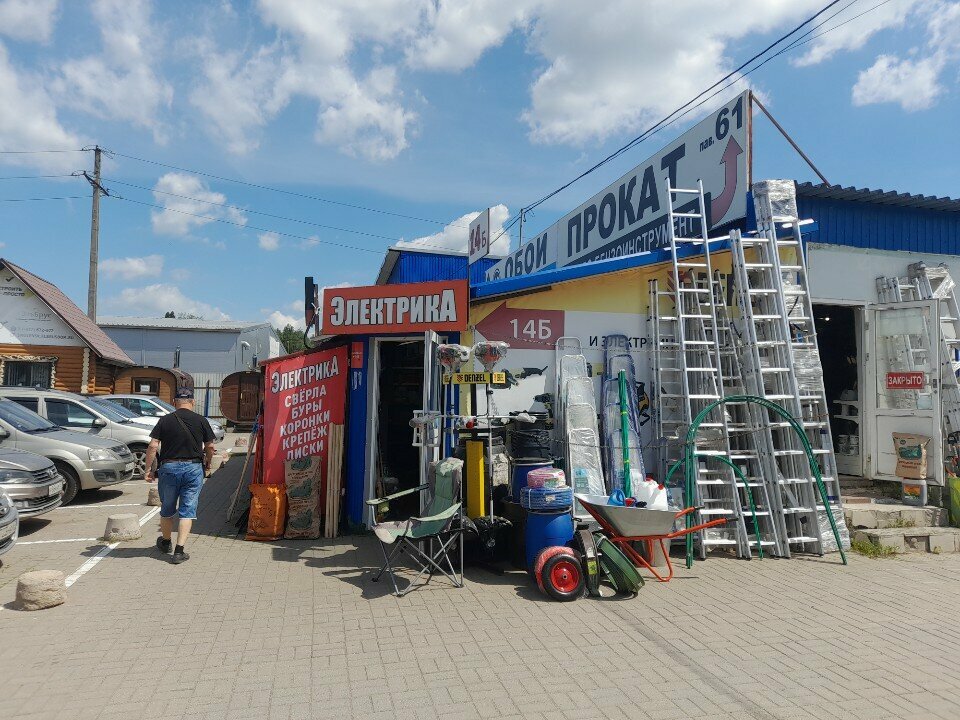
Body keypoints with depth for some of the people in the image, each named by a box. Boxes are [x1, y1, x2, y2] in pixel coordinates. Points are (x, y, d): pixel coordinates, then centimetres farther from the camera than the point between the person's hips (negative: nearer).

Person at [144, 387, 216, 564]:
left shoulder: (165, 420, -1)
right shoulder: (201, 421, -1)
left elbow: (152, 446, -5)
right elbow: (209, 447, 4)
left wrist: (149, 469, 3)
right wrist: (208, 463, 22)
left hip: (169, 467, 1)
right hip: (194, 468, -1)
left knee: (167, 509, 19)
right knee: (187, 510, 4)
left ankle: (165, 542, 39)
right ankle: (179, 551, 0)